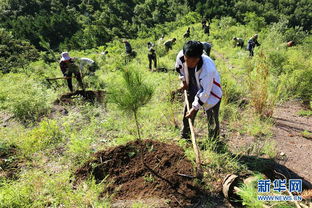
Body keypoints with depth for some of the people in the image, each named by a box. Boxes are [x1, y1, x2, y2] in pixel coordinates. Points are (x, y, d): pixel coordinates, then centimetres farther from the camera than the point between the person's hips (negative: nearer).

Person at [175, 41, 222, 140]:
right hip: (192, 91, 6)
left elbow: (205, 92, -30)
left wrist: (195, 108, -23)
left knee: (213, 123, -4)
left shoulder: (208, 68, -41)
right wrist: (183, 81, 0)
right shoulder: (181, 56, -25)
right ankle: (184, 137, 40)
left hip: (210, 94, -5)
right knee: (187, 115, 18)